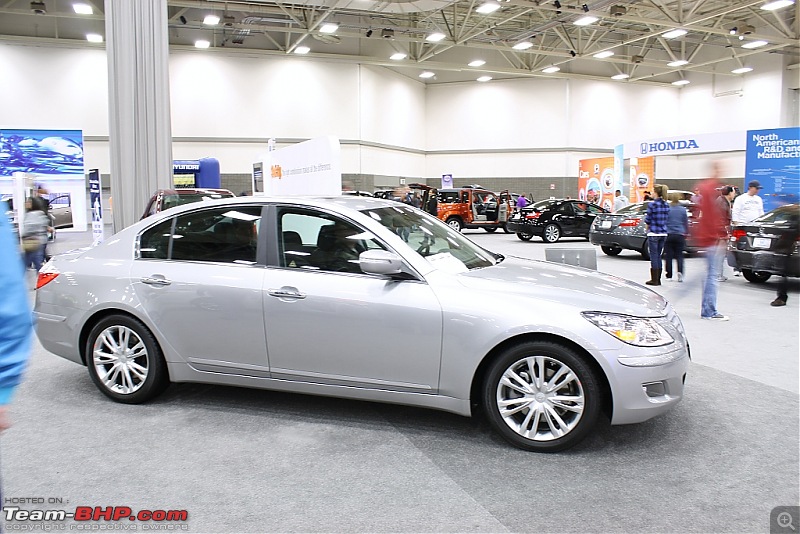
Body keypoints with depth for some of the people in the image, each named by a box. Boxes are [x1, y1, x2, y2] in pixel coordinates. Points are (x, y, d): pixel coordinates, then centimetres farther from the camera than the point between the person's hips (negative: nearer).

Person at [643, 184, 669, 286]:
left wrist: (648, 229, 10)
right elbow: (666, 219, 13)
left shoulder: (652, 204, -12)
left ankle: (654, 280, 3)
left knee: (654, 256, 0)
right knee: (659, 256, 13)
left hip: (653, 233, -6)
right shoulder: (666, 205, 7)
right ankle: (658, 279, 17)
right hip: (663, 233, 6)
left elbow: (647, 220, -7)